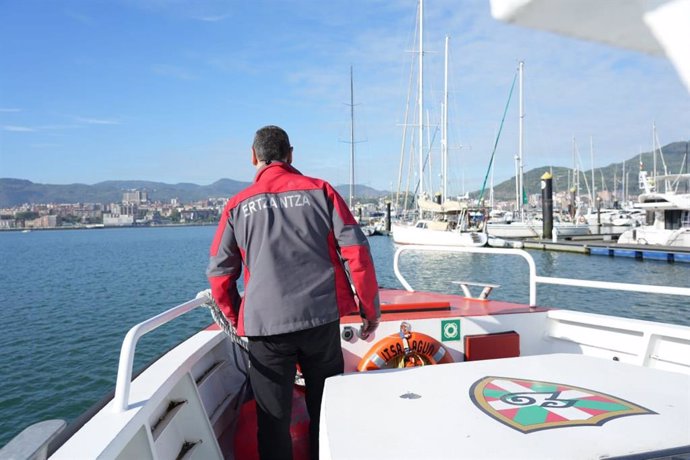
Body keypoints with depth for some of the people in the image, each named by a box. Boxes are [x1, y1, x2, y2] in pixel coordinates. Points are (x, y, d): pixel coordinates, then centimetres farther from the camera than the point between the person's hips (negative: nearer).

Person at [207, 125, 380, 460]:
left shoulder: (238, 205, 6)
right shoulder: (320, 190, 4)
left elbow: (219, 273, 8)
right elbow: (356, 251, -2)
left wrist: (236, 318, 23)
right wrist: (370, 308, 6)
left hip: (265, 325, 0)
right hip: (321, 318, 1)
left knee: (273, 421, 12)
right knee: (327, 411, 18)